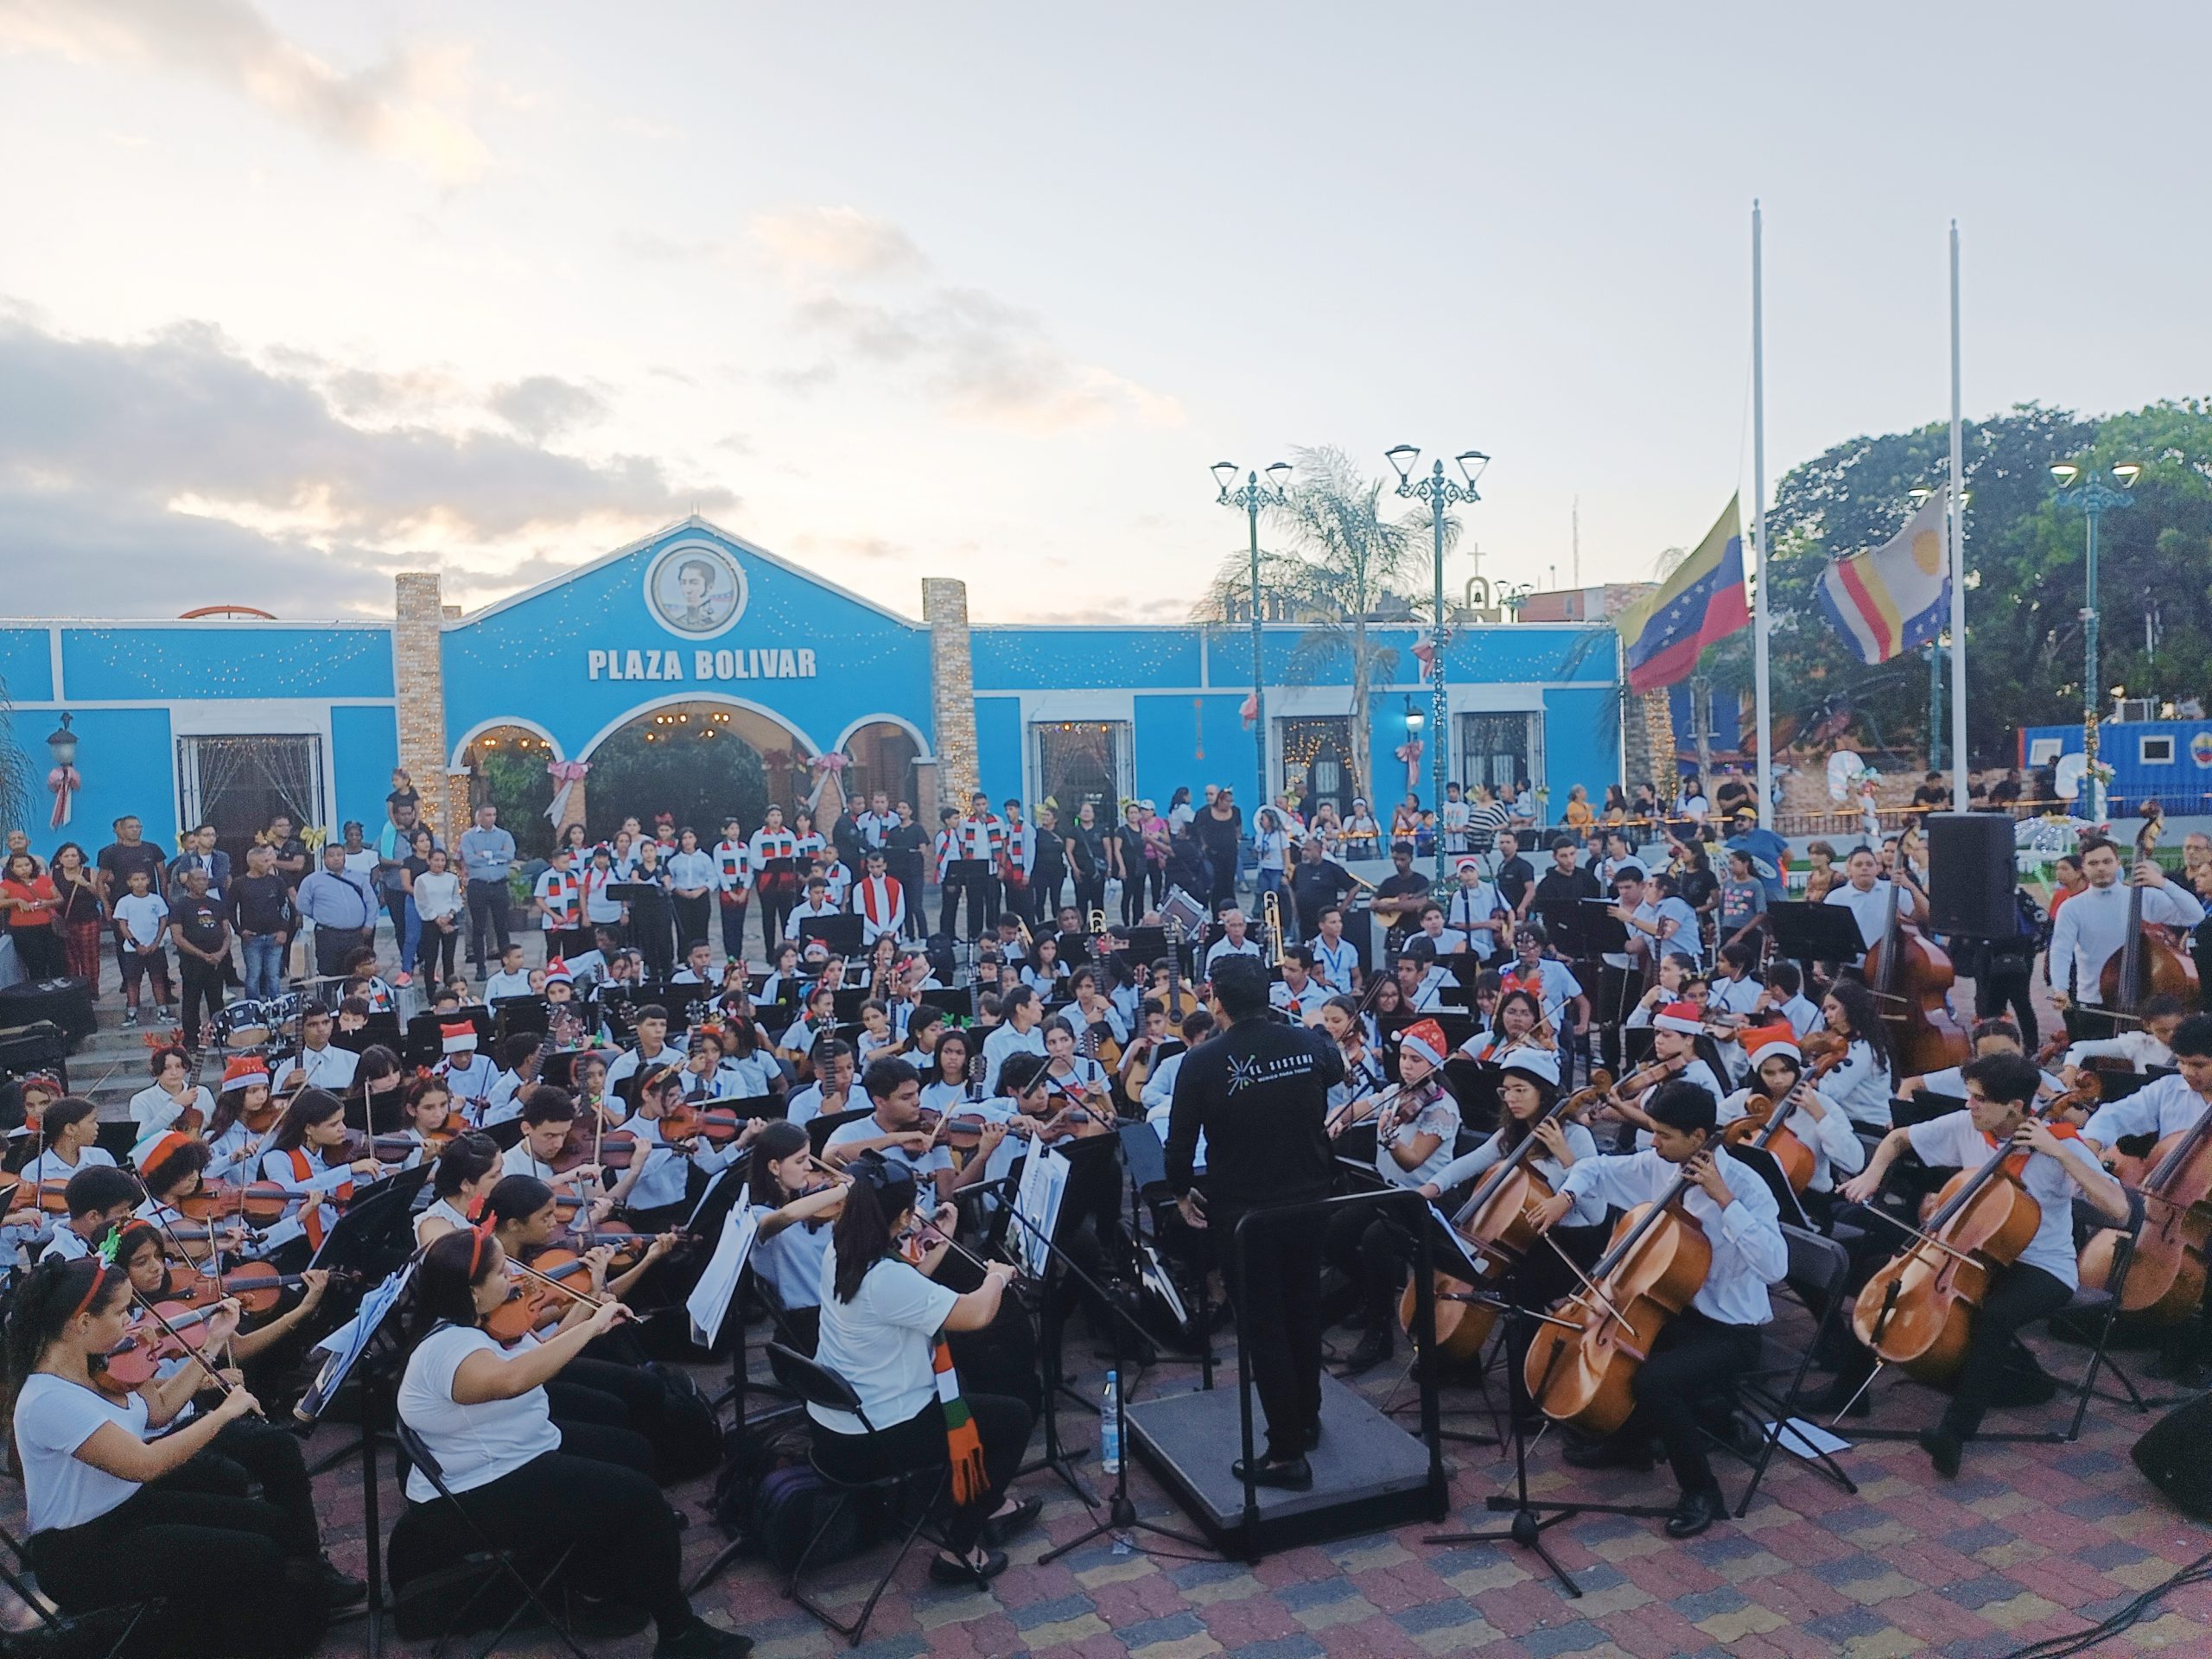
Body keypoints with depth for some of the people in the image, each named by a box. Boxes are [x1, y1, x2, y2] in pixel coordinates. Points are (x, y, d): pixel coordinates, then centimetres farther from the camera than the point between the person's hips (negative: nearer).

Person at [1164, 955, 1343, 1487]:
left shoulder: (1202, 1061, -17)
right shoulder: (1308, 1043, -6)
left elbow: (1181, 1138, -11)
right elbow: (1337, 1068, 19)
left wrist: (1181, 1192, 6)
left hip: (1242, 1209, -4)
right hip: (1308, 1200, 5)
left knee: (1263, 1325, 4)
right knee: (1304, 1310, 21)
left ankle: (1287, 1453, 9)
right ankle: (1307, 1419, 38)